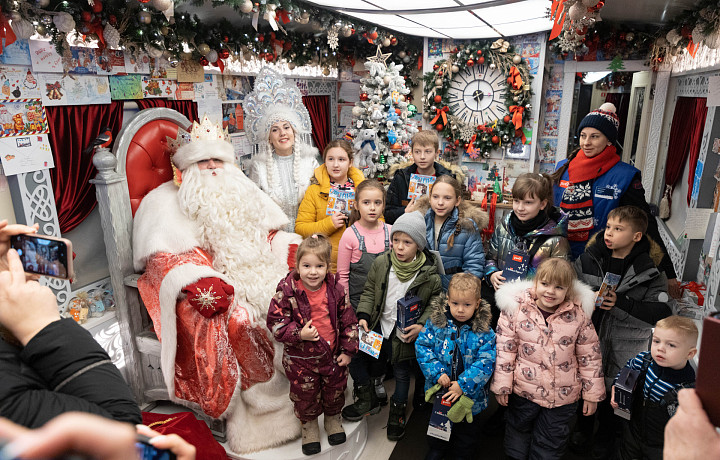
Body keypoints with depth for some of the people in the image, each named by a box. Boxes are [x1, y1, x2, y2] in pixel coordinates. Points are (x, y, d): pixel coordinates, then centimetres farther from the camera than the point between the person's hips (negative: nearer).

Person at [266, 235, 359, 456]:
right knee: (305, 395, 18)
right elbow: (275, 322, -15)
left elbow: (349, 320, -1)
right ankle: (309, 424, 47)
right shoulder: (287, 290, -20)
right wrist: (299, 334, -27)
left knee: (335, 390, 23)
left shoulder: (336, 290, -11)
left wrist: (348, 350, 1)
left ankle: (333, 417, 53)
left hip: (333, 354, 2)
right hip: (300, 358, -2)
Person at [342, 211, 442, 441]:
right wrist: (363, 316, -8)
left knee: (402, 371, 14)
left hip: (406, 333, -2)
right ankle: (368, 400, 26)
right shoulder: (381, 263, -7)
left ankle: (398, 410, 42)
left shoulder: (429, 274, -14)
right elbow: (369, 292, 3)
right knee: (354, 356, 2)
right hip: (378, 327, 3)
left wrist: (422, 326, -17)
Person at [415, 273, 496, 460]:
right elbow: (422, 346, -12)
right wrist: (437, 373, -22)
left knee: (467, 430, 22)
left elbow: (485, 363, -20)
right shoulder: (436, 322, -13)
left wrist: (463, 385, -26)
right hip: (439, 389, 2)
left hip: (469, 395, -2)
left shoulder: (484, 332, -17)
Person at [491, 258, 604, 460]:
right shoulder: (516, 308, -14)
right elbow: (505, 349, -10)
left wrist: (592, 393, 2)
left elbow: (589, 356, -2)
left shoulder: (578, 314, -11)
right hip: (523, 390, 0)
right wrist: (501, 386, -8)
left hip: (563, 395, 0)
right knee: (518, 432, 24)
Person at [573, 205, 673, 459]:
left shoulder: (648, 271, -12)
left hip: (625, 345, -2)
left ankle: (606, 433, 42)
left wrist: (622, 304, -26)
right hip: (589, 336, 2)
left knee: (614, 390, 14)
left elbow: (662, 311, -16)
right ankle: (584, 426, 44)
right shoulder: (590, 258, -6)